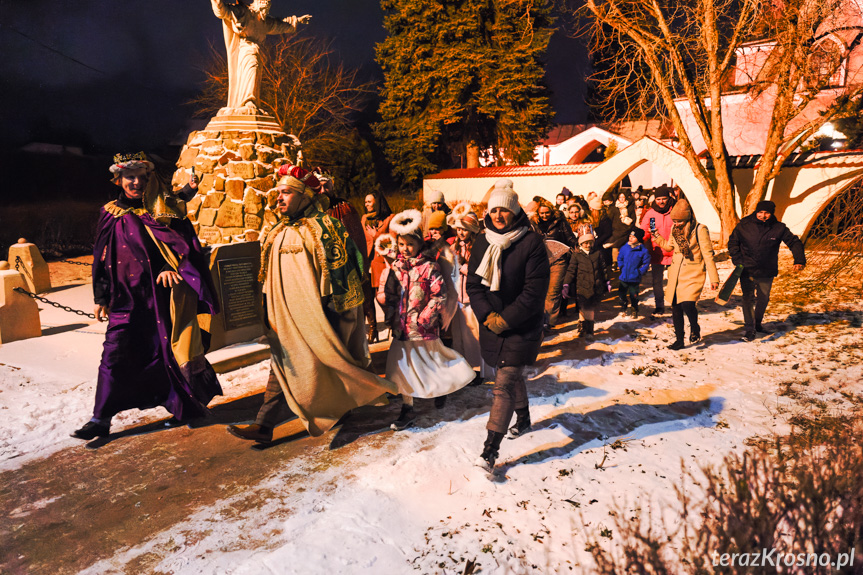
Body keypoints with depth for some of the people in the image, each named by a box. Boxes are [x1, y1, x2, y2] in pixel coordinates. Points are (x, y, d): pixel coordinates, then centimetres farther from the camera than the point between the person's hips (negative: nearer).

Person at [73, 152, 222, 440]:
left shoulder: (164, 210, 3)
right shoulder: (111, 215, 10)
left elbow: (184, 243, -1)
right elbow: (103, 258, 13)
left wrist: (171, 267, -19)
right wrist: (101, 298, 11)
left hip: (163, 294, -2)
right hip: (127, 297, 2)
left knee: (173, 349, 5)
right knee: (114, 353, -3)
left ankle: (193, 406, 23)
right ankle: (101, 419, 7)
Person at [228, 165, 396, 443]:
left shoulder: (323, 228, -10)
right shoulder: (277, 234, 14)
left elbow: (338, 271, -13)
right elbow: (270, 278, 21)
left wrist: (329, 311, -17)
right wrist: (271, 314, 18)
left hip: (317, 314, -7)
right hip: (288, 316, 7)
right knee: (283, 364, 6)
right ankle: (264, 425, 10)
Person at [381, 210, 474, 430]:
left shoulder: (429, 267, -10)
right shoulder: (396, 267, 4)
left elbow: (439, 296, -12)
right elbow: (389, 294, 11)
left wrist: (422, 319, -14)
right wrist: (392, 315, 0)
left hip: (425, 328, -4)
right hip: (402, 327, 4)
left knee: (432, 360, 14)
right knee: (403, 365, 5)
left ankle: (441, 387, 45)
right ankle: (407, 409, 15)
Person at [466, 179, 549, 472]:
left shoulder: (531, 242, -13)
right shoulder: (482, 242, 3)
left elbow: (535, 290, -16)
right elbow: (473, 284, 3)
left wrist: (506, 319, -16)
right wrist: (487, 315, -11)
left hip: (522, 325, -5)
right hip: (491, 324, 5)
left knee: (504, 383, -11)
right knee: (512, 375, 22)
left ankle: (491, 447, -8)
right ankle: (523, 418, 46)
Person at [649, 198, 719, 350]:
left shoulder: (700, 230, -10)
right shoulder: (675, 229, 7)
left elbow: (708, 254, -8)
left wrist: (713, 278, -9)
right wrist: (657, 237, 14)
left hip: (693, 274, -6)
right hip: (676, 274, 6)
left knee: (687, 304, -21)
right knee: (675, 308, 7)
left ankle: (694, 327, 11)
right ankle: (679, 340, 22)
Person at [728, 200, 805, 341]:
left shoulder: (779, 228, -4)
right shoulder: (744, 225, -6)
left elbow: (794, 242, 2)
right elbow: (733, 242, 5)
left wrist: (799, 260, -11)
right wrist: (737, 260, -7)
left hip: (767, 272, 2)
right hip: (747, 271, -2)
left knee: (763, 299, 15)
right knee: (748, 298, -7)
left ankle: (757, 323, 37)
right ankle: (749, 329, 2)